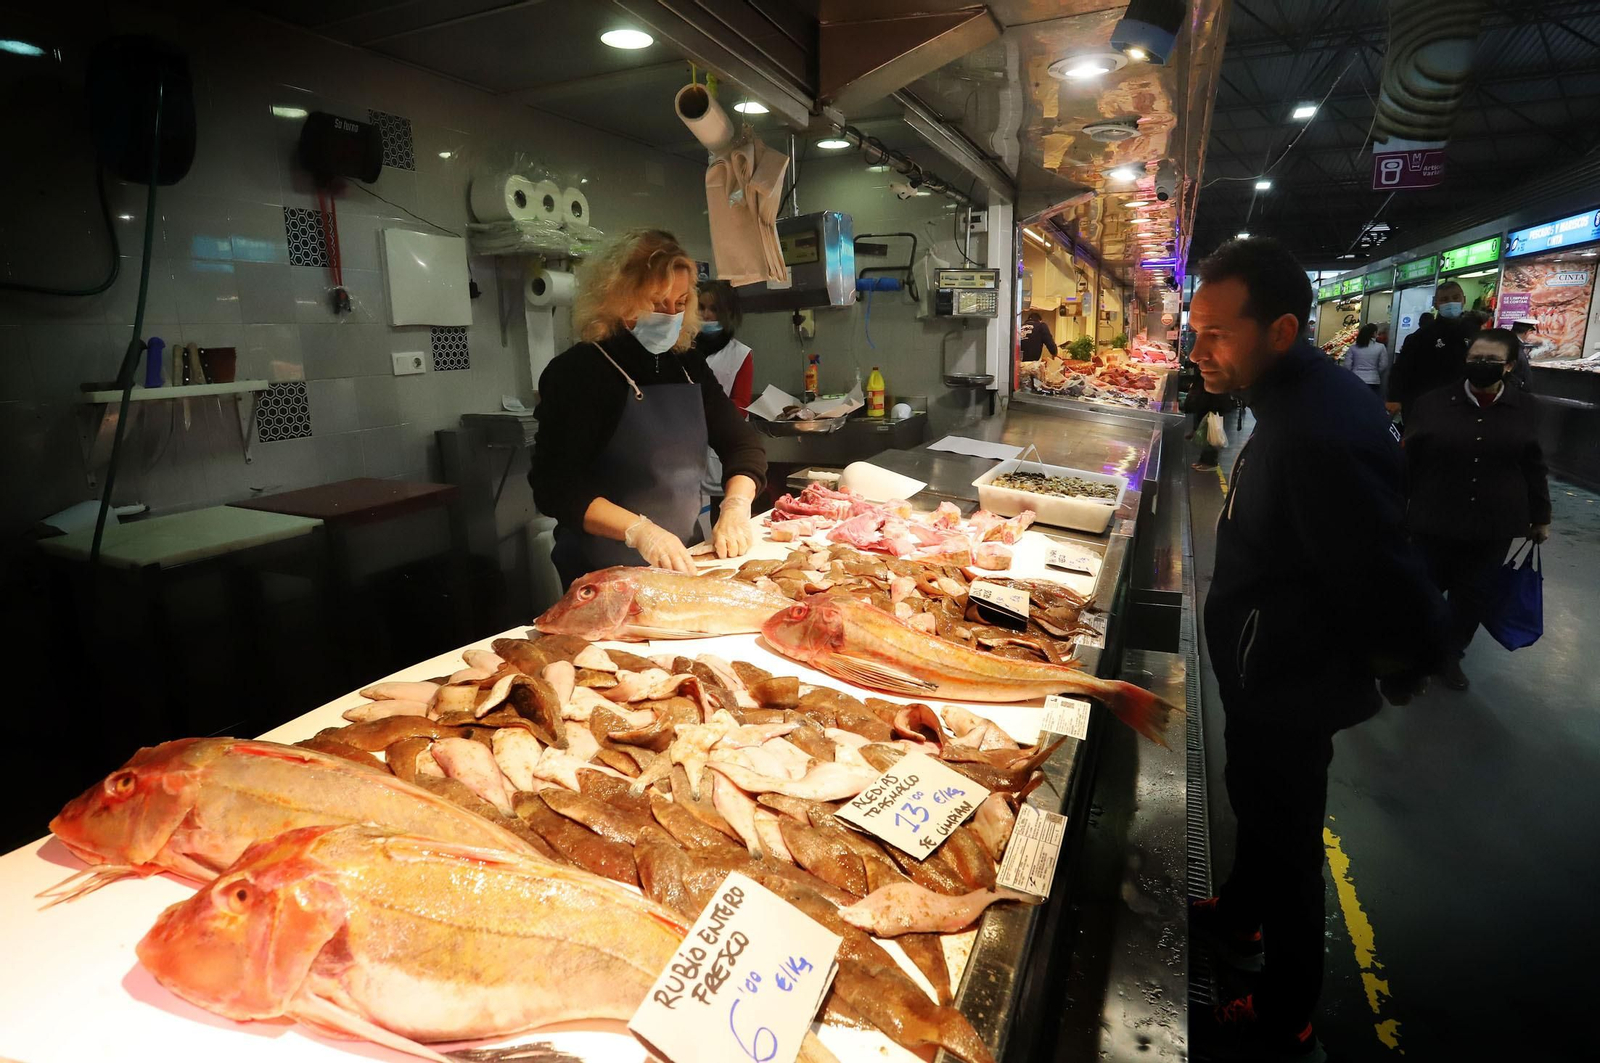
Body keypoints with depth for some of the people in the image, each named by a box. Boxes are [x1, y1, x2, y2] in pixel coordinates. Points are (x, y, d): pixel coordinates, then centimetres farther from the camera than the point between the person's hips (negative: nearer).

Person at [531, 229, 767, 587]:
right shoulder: (577, 372, -14)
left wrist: (736, 505, -11)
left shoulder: (688, 368, 5)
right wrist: (639, 530, -31)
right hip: (604, 575, -6)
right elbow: (555, 486, -20)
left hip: (683, 561, 6)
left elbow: (743, 443, 8)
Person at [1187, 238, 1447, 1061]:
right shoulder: (1304, 394, -1)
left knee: (1283, 839, 11)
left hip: (1288, 690, -9)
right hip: (1273, 669, 9)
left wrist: (1399, 665, -14)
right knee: (1257, 806, 29)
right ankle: (1239, 919, 55)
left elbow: (1391, 587, -32)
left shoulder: (1319, 436, -34)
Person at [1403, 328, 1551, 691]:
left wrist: (1540, 516, 11)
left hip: (1494, 525, 2)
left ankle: (1450, 656, 29)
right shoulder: (1434, 403, -6)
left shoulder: (1524, 409, 1)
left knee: (1474, 595, 11)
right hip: (1435, 520, -2)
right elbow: (1408, 460, -4)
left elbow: (1533, 467, 8)